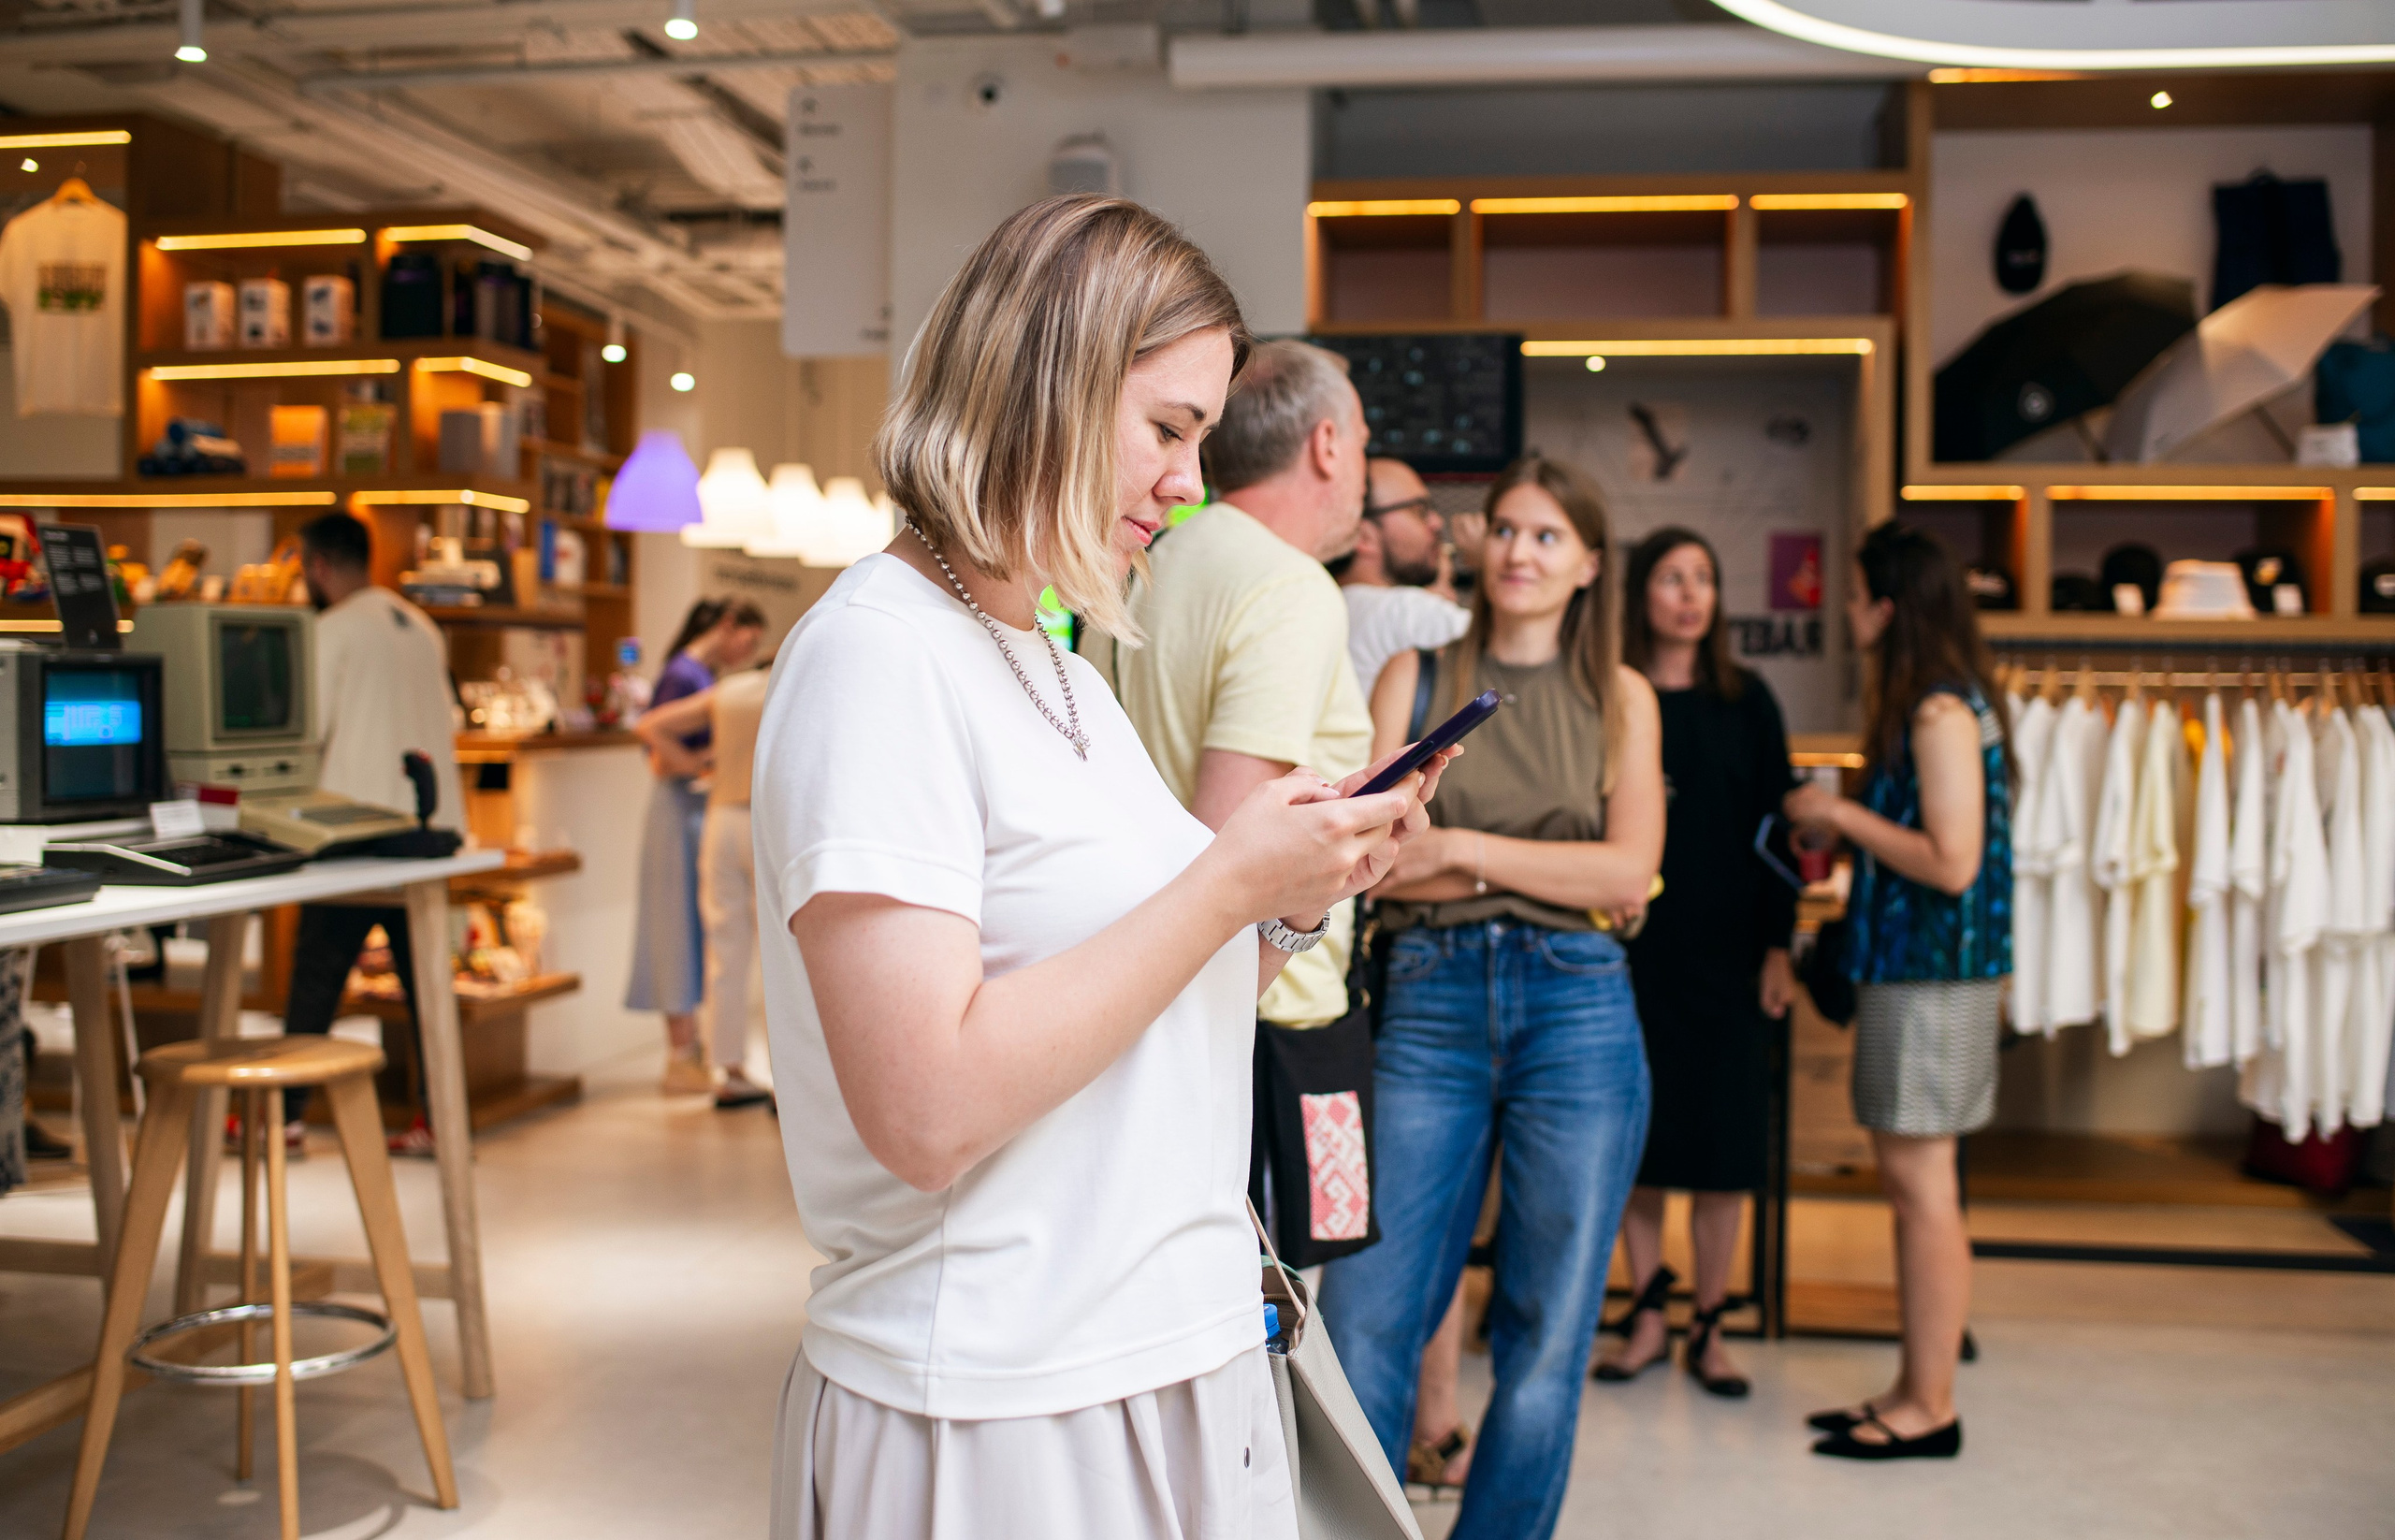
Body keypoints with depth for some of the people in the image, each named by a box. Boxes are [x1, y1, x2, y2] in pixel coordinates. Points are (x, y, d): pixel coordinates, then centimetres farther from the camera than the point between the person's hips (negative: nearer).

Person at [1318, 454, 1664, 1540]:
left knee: (1547, 1339, 7)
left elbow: (1628, 875, -1)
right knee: (1364, 1319, -3)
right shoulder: (1415, 675, 9)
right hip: (1430, 1003, 0)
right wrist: (1558, 873, -8)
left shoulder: (1619, 697, 11)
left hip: (1578, 1011, 1)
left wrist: (1461, 848, -7)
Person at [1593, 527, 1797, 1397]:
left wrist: (1778, 947, 0)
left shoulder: (1747, 702, 6)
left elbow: (1774, 828, 5)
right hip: (1629, 945, 0)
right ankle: (1648, 1315, 20)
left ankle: (1709, 1327, 16)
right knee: (1636, 1131, 5)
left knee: (1723, 1139, 3)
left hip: (1725, 950, 1)